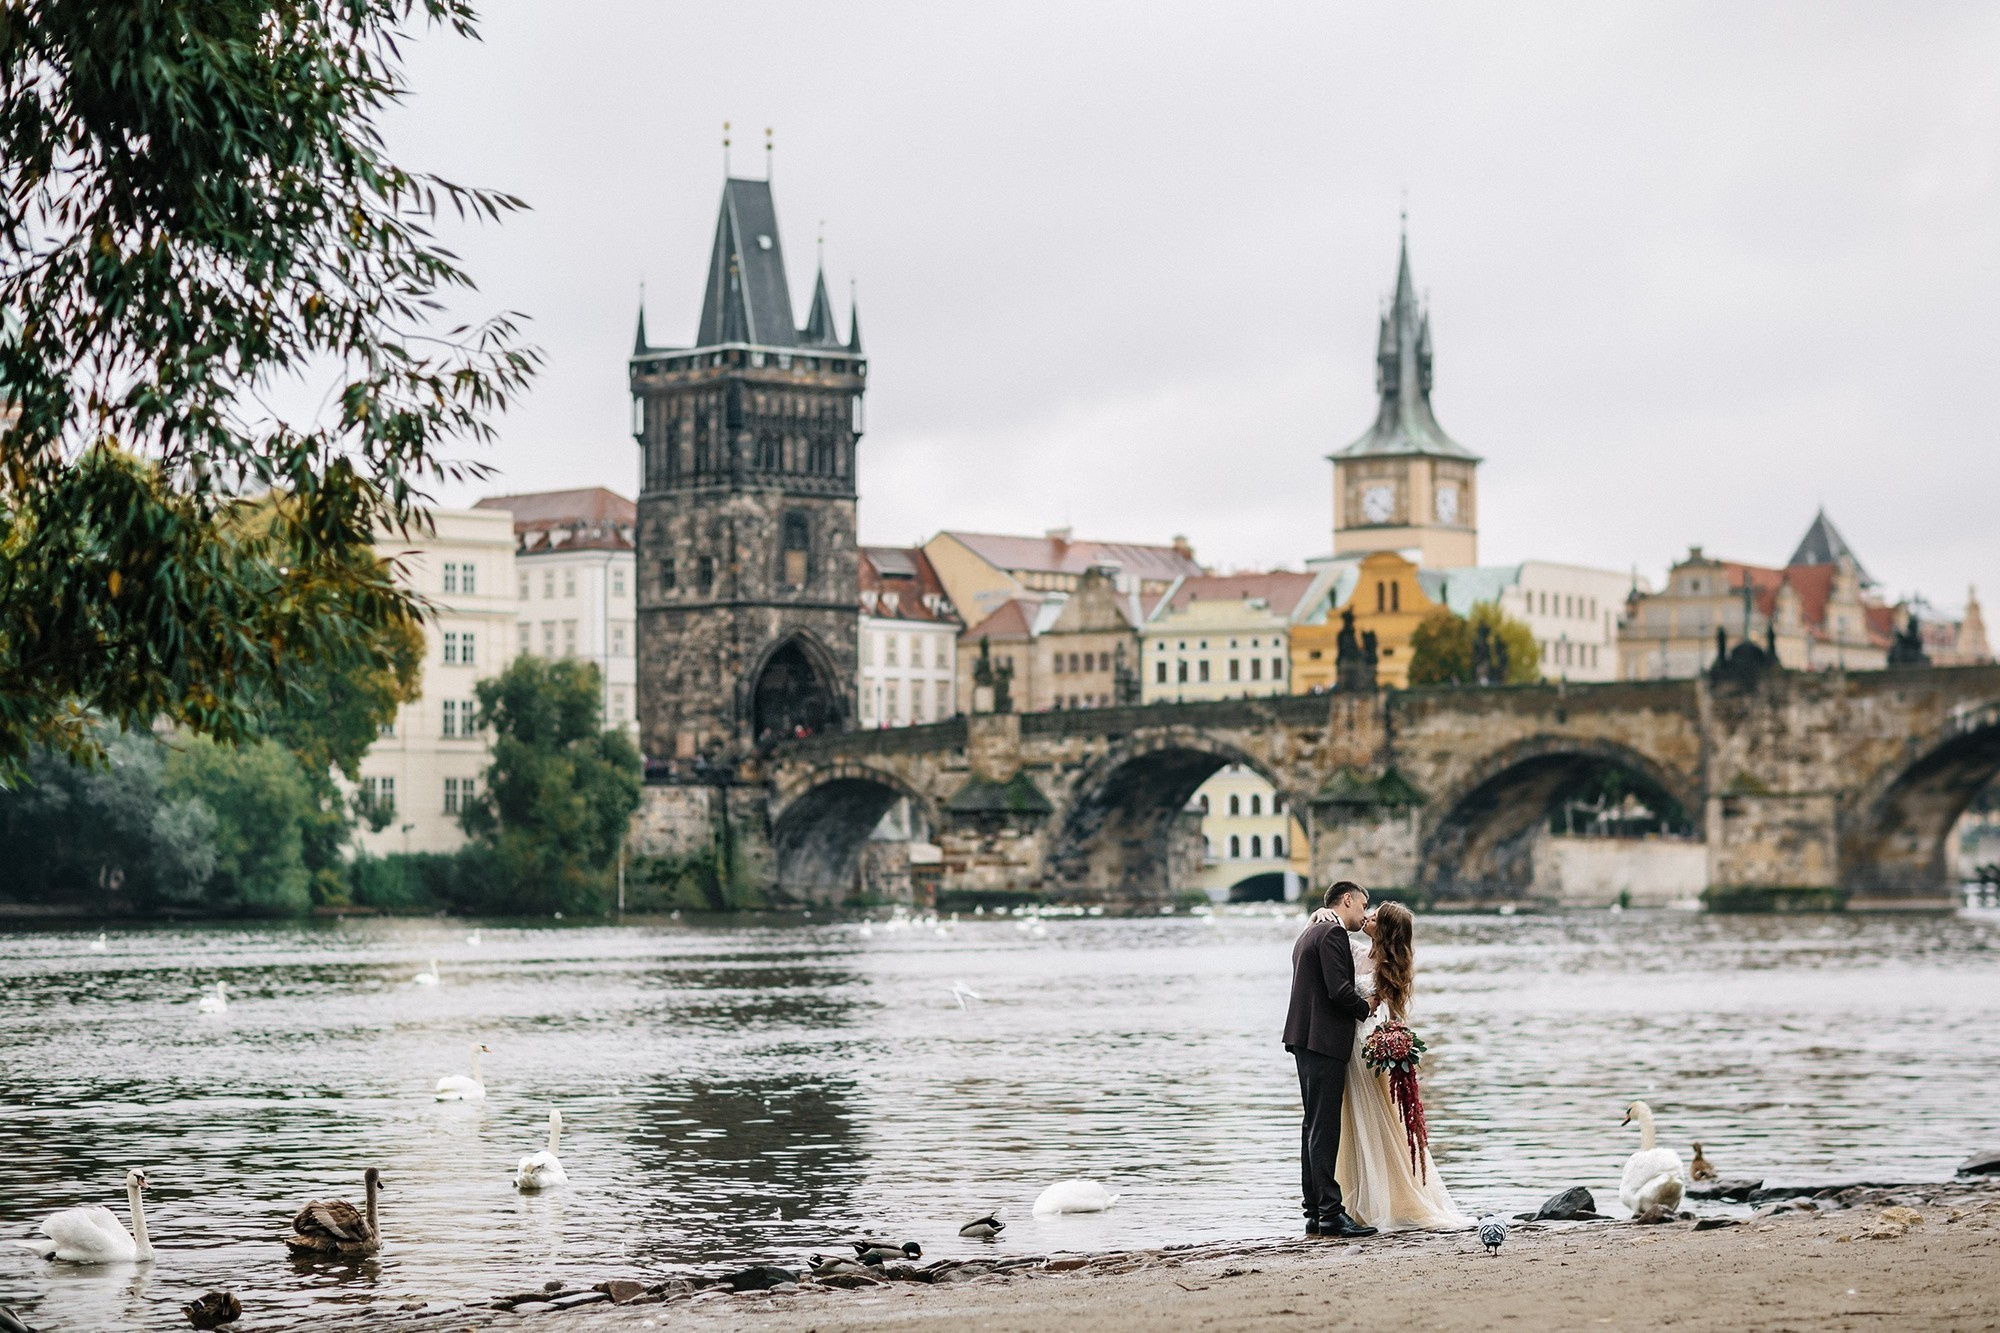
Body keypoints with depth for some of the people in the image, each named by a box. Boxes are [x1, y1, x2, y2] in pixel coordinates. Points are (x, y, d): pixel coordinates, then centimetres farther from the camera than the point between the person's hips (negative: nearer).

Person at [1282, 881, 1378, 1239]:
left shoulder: (1310, 933, 21)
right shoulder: (1332, 933, -12)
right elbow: (1339, 990, -20)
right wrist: (1366, 1008, -3)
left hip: (1306, 1040, 11)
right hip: (1325, 1039, -11)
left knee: (1315, 1126, 11)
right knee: (1324, 1128, -10)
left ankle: (1314, 1212, 13)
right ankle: (1330, 1213, -12)